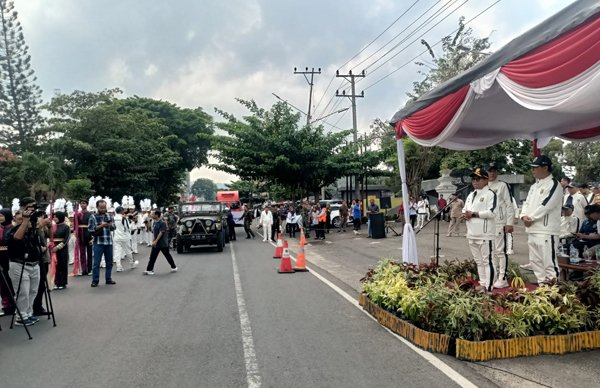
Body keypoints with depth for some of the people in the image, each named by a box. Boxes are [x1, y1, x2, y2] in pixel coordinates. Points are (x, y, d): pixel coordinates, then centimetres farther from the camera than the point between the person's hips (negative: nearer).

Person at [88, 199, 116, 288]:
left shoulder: (109, 216, 9)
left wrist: (110, 225, -17)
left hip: (109, 242, 4)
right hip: (98, 243, -4)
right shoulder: (93, 217, -1)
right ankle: (95, 280, 7)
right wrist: (100, 226, -17)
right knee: (96, 263, -1)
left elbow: (113, 227, 4)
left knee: (109, 262, 10)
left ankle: (108, 279, 21)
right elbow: (90, 229, -9)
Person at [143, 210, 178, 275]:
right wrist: (153, 241, 14)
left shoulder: (162, 223, -18)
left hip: (163, 243, -7)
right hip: (156, 243, 7)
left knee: (168, 256, 5)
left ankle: (174, 267, 19)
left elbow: (161, 233, -23)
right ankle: (149, 270, 8)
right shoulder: (155, 222, 7)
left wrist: (155, 241, -27)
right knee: (152, 257, 3)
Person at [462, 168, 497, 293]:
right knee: (478, 261, 15)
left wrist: (474, 214, -16)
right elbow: (465, 210, 23)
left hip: (485, 234, -8)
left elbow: (491, 212, -18)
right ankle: (482, 284, 25)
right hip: (472, 234, 8)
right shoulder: (471, 195, 18)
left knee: (487, 261, -5)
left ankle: (489, 287, -1)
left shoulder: (490, 194, -8)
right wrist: (465, 214, -1)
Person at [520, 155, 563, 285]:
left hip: (546, 230, -9)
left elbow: (545, 206, -17)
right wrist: (524, 216, -3)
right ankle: (542, 284, 25)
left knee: (549, 261, -7)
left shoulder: (554, 184, -9)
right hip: (532, 230, 9)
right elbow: (527, 203, 16)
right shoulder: (534, 186, 18)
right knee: (535, 260, 15)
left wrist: (531, 218, -11)